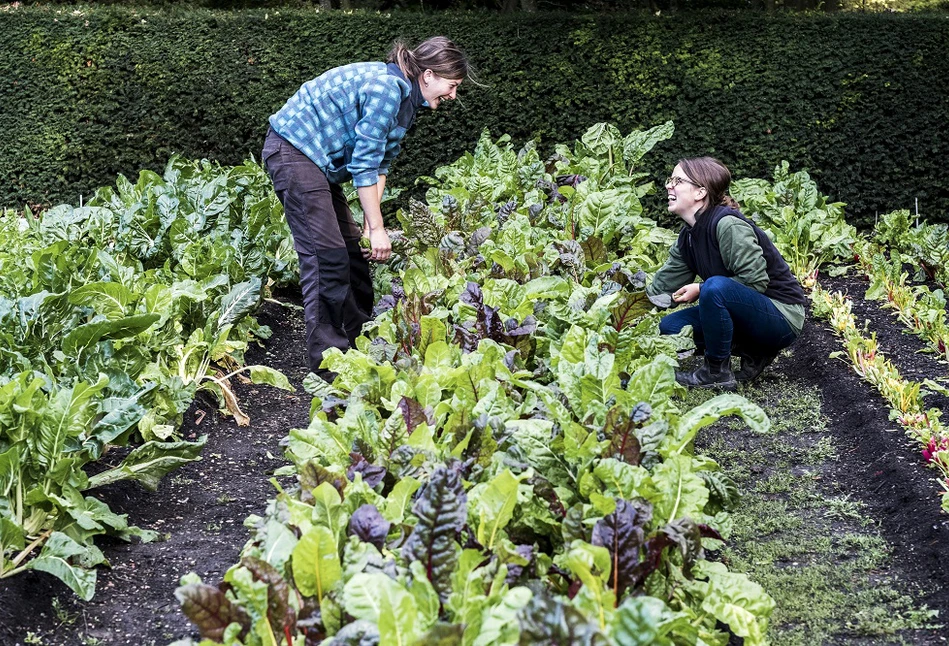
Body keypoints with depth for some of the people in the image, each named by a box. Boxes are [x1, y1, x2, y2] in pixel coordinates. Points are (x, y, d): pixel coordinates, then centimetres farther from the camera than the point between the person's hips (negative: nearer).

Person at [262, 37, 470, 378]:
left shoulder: (405, 97, 9)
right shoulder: (386, 88, -21)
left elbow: (381, 161, 10)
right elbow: (364, 164, -21)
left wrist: (370, 223, 3)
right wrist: (377, 228, -18)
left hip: (319, 159, 10)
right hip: (292, 149, -10)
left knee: (353, 249, 12)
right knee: (326, 254, -12)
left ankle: (360, 339, 22)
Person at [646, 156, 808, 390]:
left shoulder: (728, 226, -23)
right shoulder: (688, 236, 4)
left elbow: (755, 280, -26)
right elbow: (663, 286, 6)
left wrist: (702, 289, -21)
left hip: (781, 317, -9)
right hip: (749, 312, 9)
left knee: (716, 286, -34)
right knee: (670, 326, 1)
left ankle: (717, 372, -15)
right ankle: (754, 353, 7)